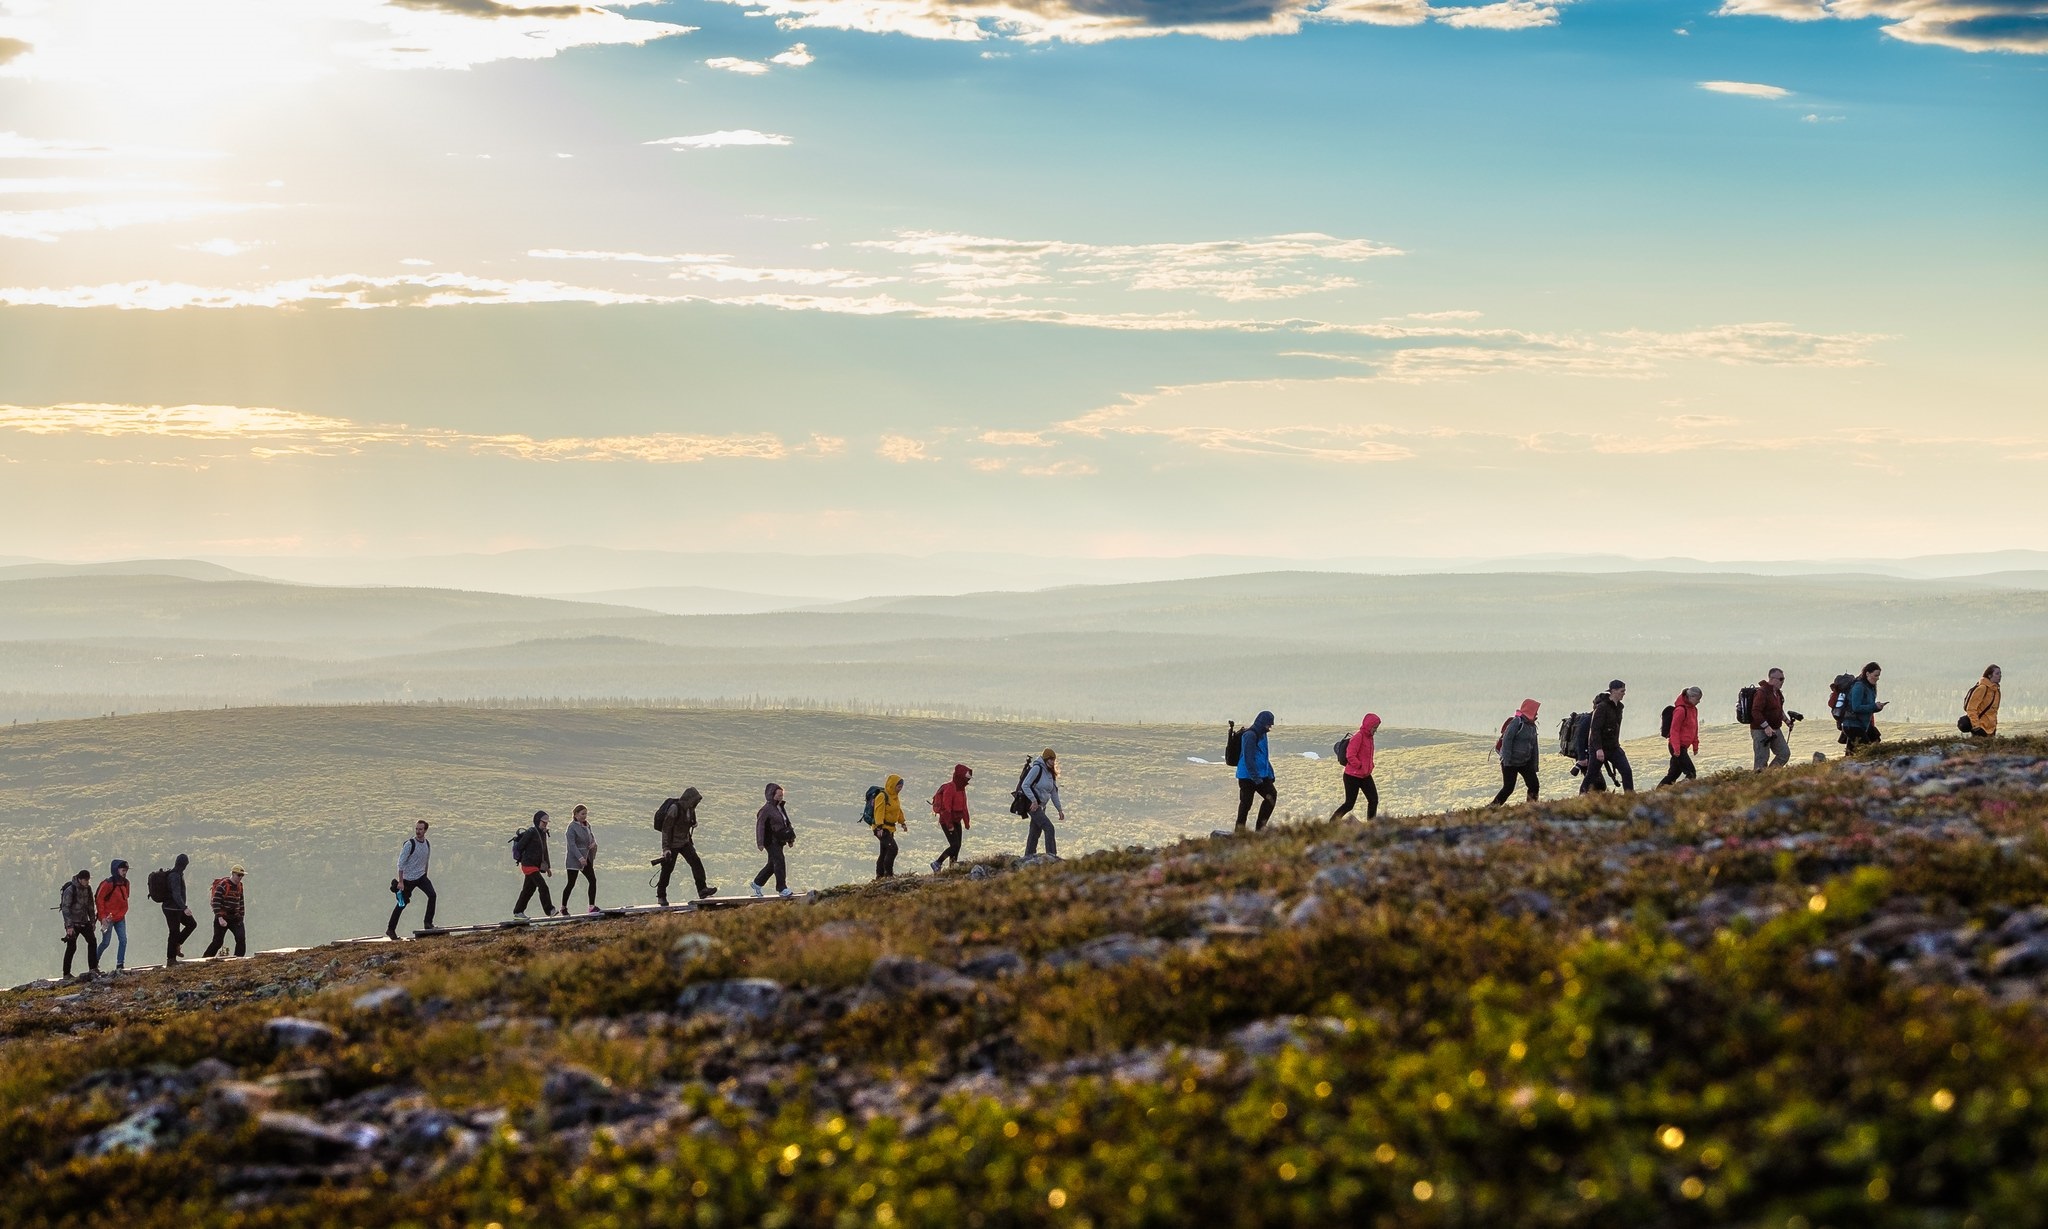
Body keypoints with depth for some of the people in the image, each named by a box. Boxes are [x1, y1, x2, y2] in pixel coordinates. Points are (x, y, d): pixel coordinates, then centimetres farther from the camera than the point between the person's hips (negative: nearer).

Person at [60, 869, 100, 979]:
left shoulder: (87, 889, 5)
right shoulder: (70, 890, -17)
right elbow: (65, 908, -19)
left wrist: (92, 921, 15)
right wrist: (69, 926, -23)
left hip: (84, 922, 7)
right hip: (73, 923, -7)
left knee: (92, 941, -3)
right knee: (71, 947, -3)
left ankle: (93, 968, 3)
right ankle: (66, 973, 5)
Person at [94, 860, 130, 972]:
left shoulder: (125, 883, 8)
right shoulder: (108, 883, -15)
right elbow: (99, 899, -14)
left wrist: (123, 912, 10)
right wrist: (102, 916, -15)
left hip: (120, 917, 7)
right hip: (108, 918, -7)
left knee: (123, 940, -1)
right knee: (106, 942, -1)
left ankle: (120, 965, 3)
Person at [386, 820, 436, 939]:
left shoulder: (428, 844, 2)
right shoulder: (409, 844, -16)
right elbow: (400, 863, -15)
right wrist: (400, 882, -18)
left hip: (421, 877, 5)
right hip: (408, 879, -5)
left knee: (432, 895, -17)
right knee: (402, 904, 4)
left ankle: (428, 923, -9)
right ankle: (390, 929, 17)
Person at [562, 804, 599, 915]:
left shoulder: (587, 825, 9)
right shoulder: (572, 827, -13)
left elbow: (591, 835, 24)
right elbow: (572, 844, -18)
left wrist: (593, 842, -1)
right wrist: (580, 858, -26)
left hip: (586, 859, 7)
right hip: (574, 859, -7)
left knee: (593, 880, -2)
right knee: (571, 883, 0)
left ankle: (592, 906, 1)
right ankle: (563, 907, 13)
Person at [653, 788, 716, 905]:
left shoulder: (690, 809, 4)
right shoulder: (674, 809, -20)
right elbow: (666, 828, -20)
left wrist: (691, 843, 17)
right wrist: (666, 848, -22)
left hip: (685, 843, 7)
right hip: (673, 844, -7)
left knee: (696, 862, -9)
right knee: (667, 869, 2)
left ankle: (702, 890, -13)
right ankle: (661, 896, 17)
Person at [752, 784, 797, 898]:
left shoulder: (781, 807, 14)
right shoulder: (766, 809, -13)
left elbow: (787, 823, 24)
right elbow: (760, 825, -17)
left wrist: (790, 839, 25)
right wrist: (760, 842, -22)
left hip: (779, 840, 9)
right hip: (771, 840, -9)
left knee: (772, 864, 13)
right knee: (779, 861, -14)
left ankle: (757, 883, 28)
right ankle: (782, 889, -12)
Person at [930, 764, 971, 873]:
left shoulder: (961, 789, 12)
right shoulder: (950, 788, -18)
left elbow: (964, 807, 22)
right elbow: (946, 807, -22)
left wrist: (966, 822, 23)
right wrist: (949, 824, -23)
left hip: (956, 821, 9)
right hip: (947, 821, -9)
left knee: (957, 845, 8)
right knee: (954, 845, -14)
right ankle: (937, 863, -6)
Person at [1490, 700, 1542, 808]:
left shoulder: (1532, 726, 12)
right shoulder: (1517, 722, -14)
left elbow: (1534, 747, 18)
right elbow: (1506, 739, -20)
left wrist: (1535, 765, 16)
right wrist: (1506, 760, -25)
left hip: (1525, 762, 8)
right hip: (1510, 762, -8)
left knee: (1534, 785, -3)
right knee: (1508, 788, -7)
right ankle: (1491, 807, 4)